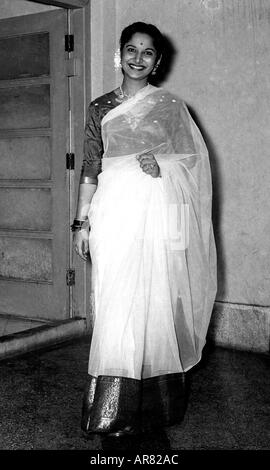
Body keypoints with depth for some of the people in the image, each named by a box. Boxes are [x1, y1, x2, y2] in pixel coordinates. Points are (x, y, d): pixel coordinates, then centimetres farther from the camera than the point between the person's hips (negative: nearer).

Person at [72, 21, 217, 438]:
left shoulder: (171, 106, 10)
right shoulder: (100, 107, 13)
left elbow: (194, 159, 10)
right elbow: (91, 167, 10)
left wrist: (161, 164, -7)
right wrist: (83, 220, 5)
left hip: (160, 210, 0)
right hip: (115, 210, 1)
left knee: (159, 299, -2)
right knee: (117, 304, -4)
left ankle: (159, 401, 10)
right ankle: (116, 409, 1)